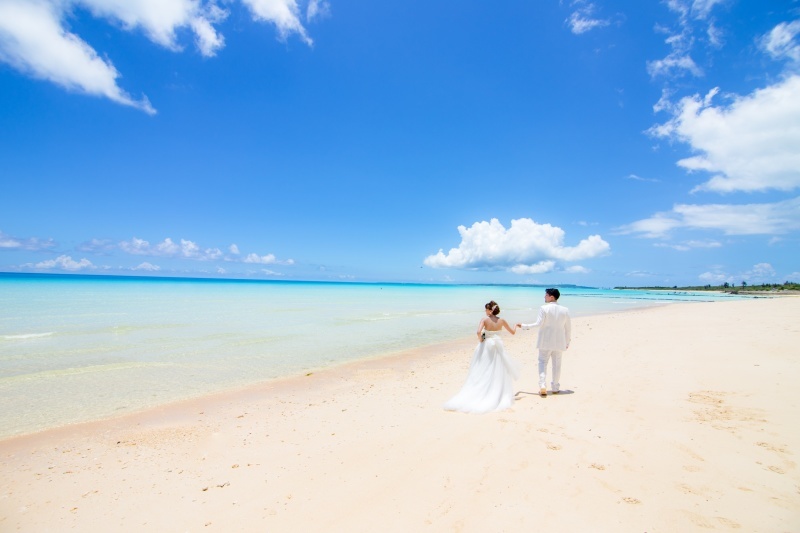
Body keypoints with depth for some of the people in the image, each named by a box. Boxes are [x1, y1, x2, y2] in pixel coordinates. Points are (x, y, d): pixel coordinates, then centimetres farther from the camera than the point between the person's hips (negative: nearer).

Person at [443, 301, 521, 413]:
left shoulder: (485, 319, -11)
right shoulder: (501, 321, 0)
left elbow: (478, 332, -27)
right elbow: (512, 332, 13)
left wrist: (480, 340, -8)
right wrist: (516, 326, 34)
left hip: (486, 347, -3)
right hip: (498, 348, 3)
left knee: (481, 373, 5)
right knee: (498, 374, 13)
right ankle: (500, 397, 18)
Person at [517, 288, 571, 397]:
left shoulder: (544, 308, -13)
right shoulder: (565, 310, -1)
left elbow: (538, 324, -17)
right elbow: (568, 327, 5)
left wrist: (524, 326, -7)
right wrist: (568, 341, 17)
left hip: (545, 341, -3)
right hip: (559, 342, 3)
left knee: (543, 362, 6)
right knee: (556, 364, 14)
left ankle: (542, 386, -7)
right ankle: (555, 387, 22)